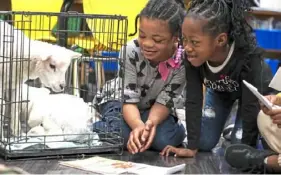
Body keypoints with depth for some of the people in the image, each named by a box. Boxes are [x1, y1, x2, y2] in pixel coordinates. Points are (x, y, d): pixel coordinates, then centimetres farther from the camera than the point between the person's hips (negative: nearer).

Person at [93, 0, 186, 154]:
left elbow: (165, 101, -21)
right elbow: (129, 100, -29)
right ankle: (92, 127, -3)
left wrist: (151, 123, -44)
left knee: (166, 139, -29)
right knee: (123, 135, -33)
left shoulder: (183, 61, -26)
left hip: (153, 109, 2)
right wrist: (138, 126, -52)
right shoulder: (130, 52, -30)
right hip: (121, 101, -2)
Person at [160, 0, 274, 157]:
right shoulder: (192, 56, -34)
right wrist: (192, 147, -28)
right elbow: (193, 100, -26)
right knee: (203, 144, 1)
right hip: (220, 91, 4)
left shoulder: (248, 57, -44)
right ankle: (228, 131, 31)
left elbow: (251, 107, -37)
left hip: (255, 92, -3)